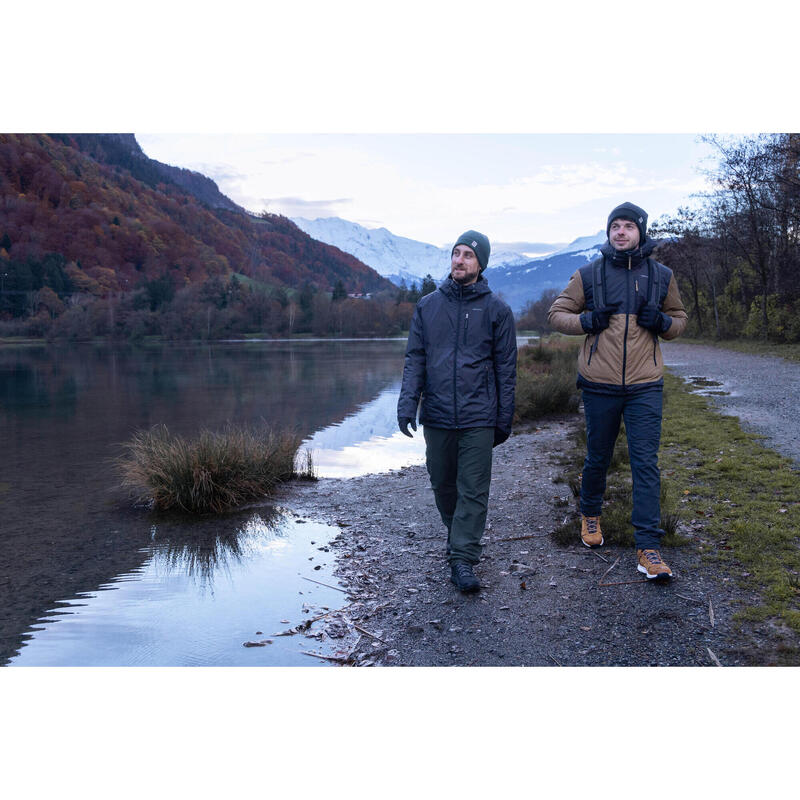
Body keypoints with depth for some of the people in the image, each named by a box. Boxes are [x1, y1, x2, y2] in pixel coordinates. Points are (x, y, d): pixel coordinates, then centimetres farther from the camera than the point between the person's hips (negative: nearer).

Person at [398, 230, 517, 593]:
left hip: (478, 418, -2)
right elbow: (415, 358, 8)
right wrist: (407, 402, -6)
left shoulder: (496, 310, 3)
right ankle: (458, 535, 34)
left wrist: (504, 419, 2)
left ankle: (463, 558, -1)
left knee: (474, 490, -5)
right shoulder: (427, 306, 9)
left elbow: (506, 368, 5)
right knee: (442, 485, 13)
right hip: (436, 415, 3)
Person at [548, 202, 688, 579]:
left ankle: (648, 548, -2)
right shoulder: (589, 274, 3)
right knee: (598, 458, 13)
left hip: (645, 386, 0)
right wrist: (588, 321, -10)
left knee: (646, 464, -4)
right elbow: (556, 313, 8)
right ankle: (590, 515, 40)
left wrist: (662, 321, -6)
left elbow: (679, 319, 18)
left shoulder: (661, 276, 7)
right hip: (600, 385, 0)